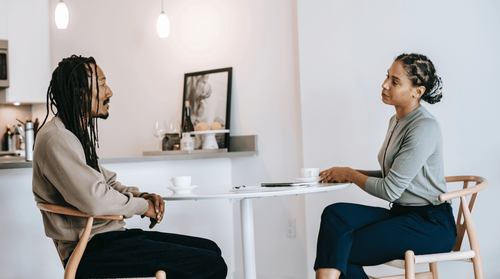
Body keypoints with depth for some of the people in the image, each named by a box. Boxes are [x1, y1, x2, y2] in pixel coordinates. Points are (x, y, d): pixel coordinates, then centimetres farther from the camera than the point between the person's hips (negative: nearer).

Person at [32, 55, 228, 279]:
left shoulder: (78, 132, 18)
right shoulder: (55, 139, -16)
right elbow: (94, 200, -26)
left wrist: (142, 195, 5)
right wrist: (142, 205, -9)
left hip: (107, 235, 10)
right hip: (91, 249, -10)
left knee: (210, 250, 6)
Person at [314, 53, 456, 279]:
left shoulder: (424, 128, -17)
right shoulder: (396, 121, 13)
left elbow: (389, 190, -17)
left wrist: (349, 174, -3)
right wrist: (350, 173, 7)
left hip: (431, 226, -8)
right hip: (402, 214, 8)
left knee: (340, 253, -18)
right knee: (336, 214, -17)